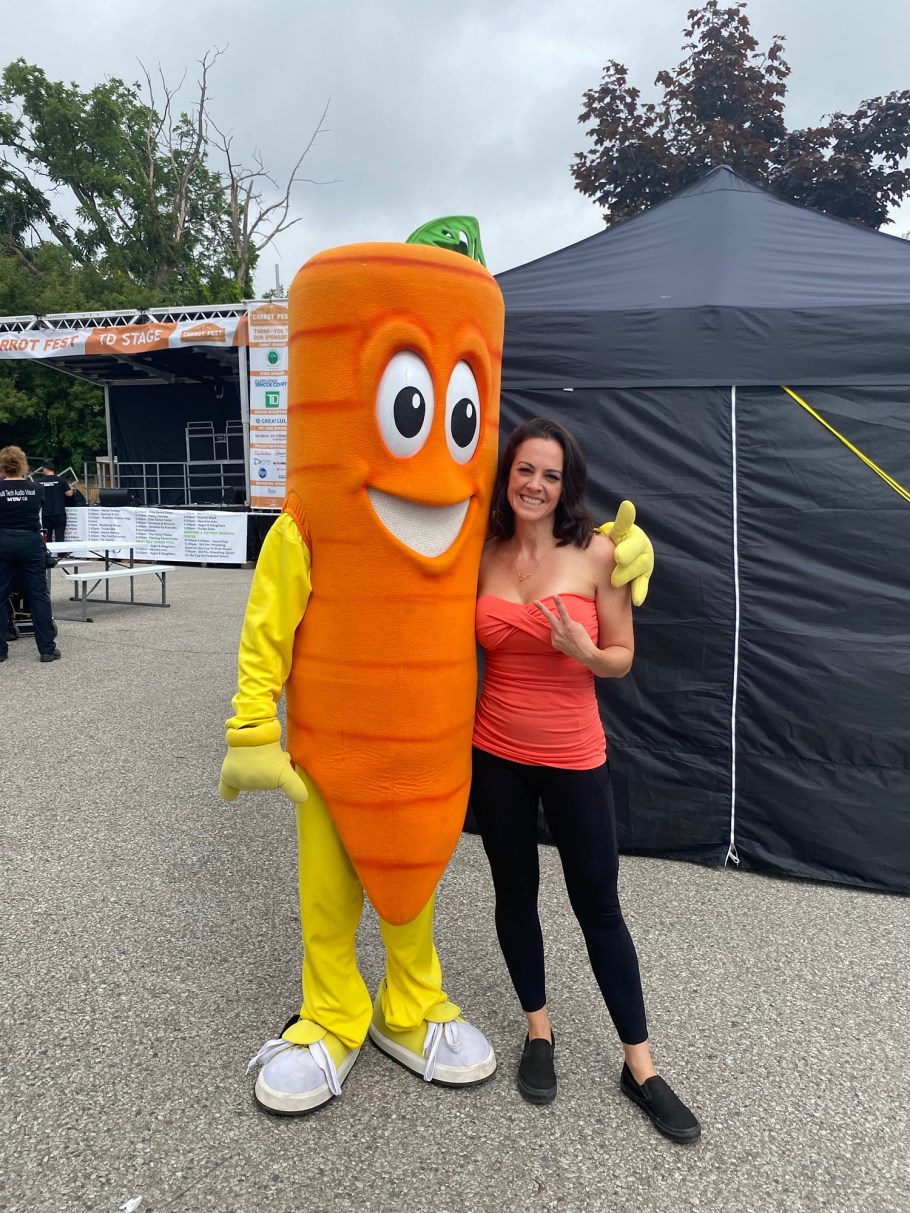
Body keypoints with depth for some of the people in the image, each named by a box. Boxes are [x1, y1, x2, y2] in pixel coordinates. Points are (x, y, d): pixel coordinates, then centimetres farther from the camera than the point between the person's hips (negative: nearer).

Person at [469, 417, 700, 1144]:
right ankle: (540, 1030, 38)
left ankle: (641, 1067, 27)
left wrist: (583, 650, -23)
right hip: (496, 752, 2)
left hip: (574, 756, -2)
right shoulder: (484, 554, -2)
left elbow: (622, 659, -4)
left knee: (599, 905, 9)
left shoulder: (598, 553, -10)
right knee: (515, 892, 15)